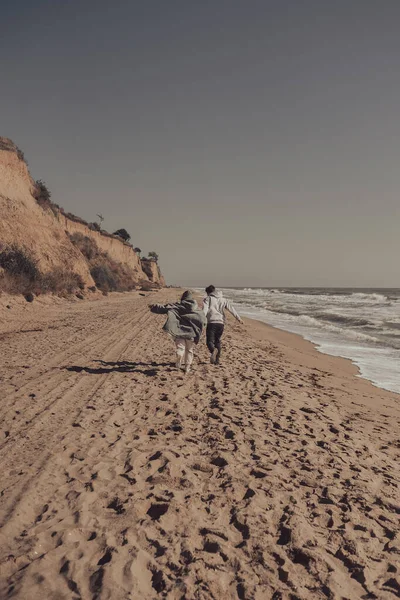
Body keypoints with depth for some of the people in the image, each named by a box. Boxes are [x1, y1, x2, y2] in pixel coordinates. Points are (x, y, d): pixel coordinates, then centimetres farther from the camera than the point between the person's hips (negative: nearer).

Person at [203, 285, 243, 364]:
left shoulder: (208, 299, 4)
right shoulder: (223, 299, 18)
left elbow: (204, 310, -11)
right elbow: (231, 309, 16)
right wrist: (238, 318, 21)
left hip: (211, 322, -4)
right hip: (221, 323, 5)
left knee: (210, 341, -4)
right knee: (217, 341, 18)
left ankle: (213, 350, -37)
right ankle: (217, 360, 18)